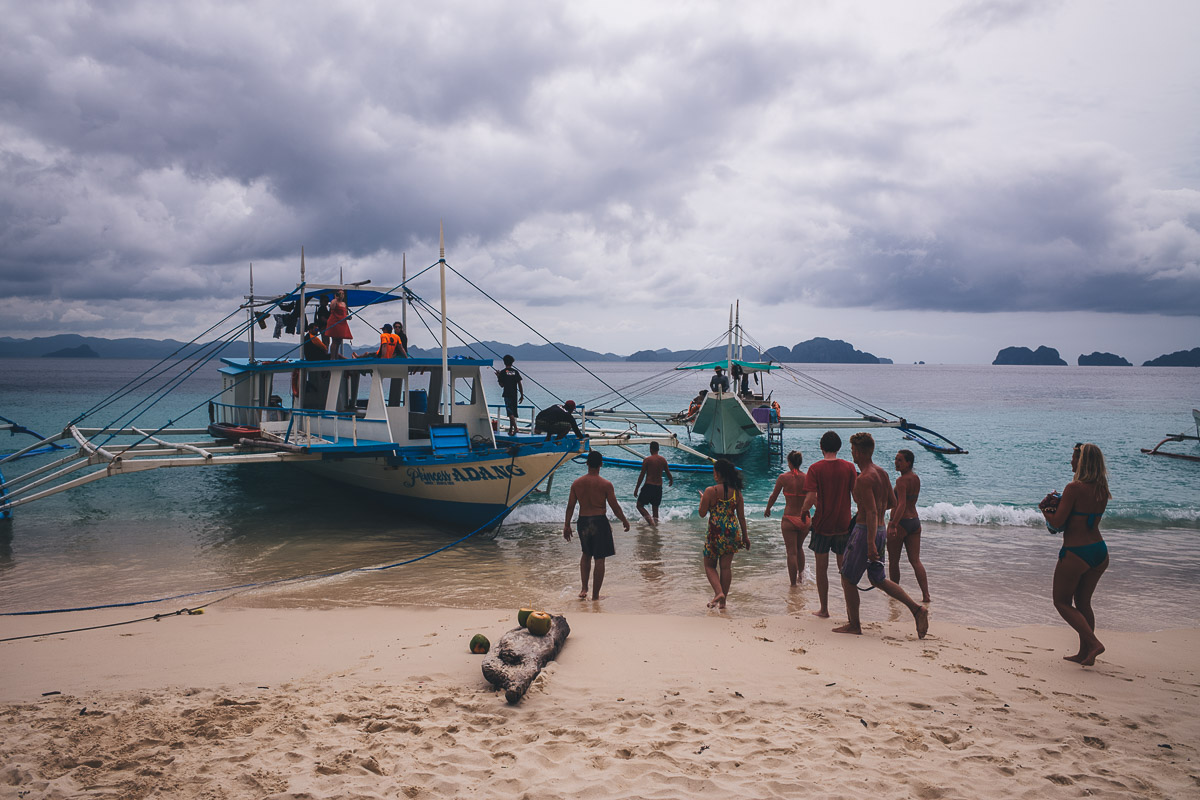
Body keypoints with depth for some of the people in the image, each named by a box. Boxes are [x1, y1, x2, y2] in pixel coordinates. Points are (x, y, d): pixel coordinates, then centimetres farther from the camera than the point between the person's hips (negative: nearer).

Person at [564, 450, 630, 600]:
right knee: (599, 559, 6)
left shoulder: (577, 483, -2)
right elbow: (615, 507, -6)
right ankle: (595, 595, 10)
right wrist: (625, 521, 10)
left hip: (583, 522, 4)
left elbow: (570, 506, 2)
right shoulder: (606, 485, -10)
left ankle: (584, 589, 15)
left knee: (586, 555, 23)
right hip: (599, 521, -3)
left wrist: (567, 525, 13)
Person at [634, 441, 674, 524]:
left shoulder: (647, 460, -8)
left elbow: (642, 475, -8)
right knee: (655, 507, 18)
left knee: (639, 505, 5)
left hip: (648, 486, -4)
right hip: (659, 487, 5)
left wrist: (636, 488, -1)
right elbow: (668, 473, 13)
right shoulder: (663, 460, 4)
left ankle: (650, 519, -15)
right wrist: (671, 480, 36)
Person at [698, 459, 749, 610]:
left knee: (709, 565, 12)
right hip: (732, 531, 4)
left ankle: (718, 592, -10)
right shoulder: (736, 491, 0)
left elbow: (702, 513, -7)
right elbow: (741, 516, 5)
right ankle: (723, 601, 18)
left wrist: (702, 499, 11)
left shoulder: (710, 491, -13)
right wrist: (745, 536, 14)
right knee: (726, 566, 12)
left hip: (716, 532, -4)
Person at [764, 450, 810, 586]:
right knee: (799, 548, 26)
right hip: (805, 520, 3)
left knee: (792, 552, 5)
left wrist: (767, 509, 22)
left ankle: (793, 584, 7)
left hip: (789, 519, -3)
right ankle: (801, 576, 36)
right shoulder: (807, 478, -3)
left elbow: (773, 497, 4)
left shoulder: (783, 477, -7)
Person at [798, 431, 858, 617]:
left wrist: (802, 510, 4)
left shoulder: (815, 468, -9)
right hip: (843, 523, 2)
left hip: (822, 523, -2)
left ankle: (824, 609, 14)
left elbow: (810, 499, -15)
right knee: (844, 567, 14)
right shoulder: (849, 467, -2)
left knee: (822, 567, 8)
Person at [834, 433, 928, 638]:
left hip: (866, 531, -9)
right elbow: (892, 502, 18)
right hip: (881, 530, 9)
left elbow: (872, 513, -24)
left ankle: (854, 624, 13)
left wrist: (870, 544, -26)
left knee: (848, 578, 5)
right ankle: (916, 608, 6)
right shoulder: (882, 473, 8)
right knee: (877, 579, 17)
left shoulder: (864, 478, -19)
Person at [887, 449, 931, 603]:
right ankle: (926, 594, -4)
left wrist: (893, 525, -33)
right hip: (915, 521, 8)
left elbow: (902, 505, -27)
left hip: (901, 523, -8)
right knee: (915, 561, 6)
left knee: (893, 561, 9)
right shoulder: (916, 479, 9)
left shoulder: (901, 480, -17)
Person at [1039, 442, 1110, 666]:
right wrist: (1059, 504, 11)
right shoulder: (1102, 489, 5)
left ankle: (1093, 643, -4)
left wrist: (1044, 509, 3)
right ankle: (1084, 653, 24)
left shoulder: (1074, 488, -18)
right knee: (1083, 602, 20)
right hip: (1100, 550, 8)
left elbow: (1056, 523, -16)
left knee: (1062, 602, 8)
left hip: (1076, 553, -8)